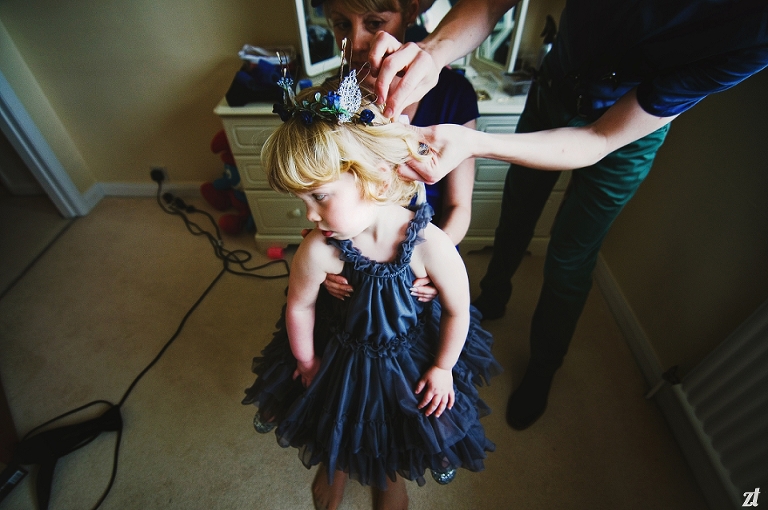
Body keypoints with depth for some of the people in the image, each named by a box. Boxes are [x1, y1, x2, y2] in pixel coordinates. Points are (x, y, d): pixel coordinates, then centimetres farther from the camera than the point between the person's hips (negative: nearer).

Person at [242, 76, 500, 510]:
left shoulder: (431, 246, -34)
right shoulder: (319, 251, -31)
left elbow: (458, 311, -17)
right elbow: (300, 307, -12)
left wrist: (443, 367, -4)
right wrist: (307, 362, 3)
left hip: (410, 358, 0)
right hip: (342, 355, 1)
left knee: (402, 431, 25)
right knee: (338, 425, 27)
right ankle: (337, 467, 67)